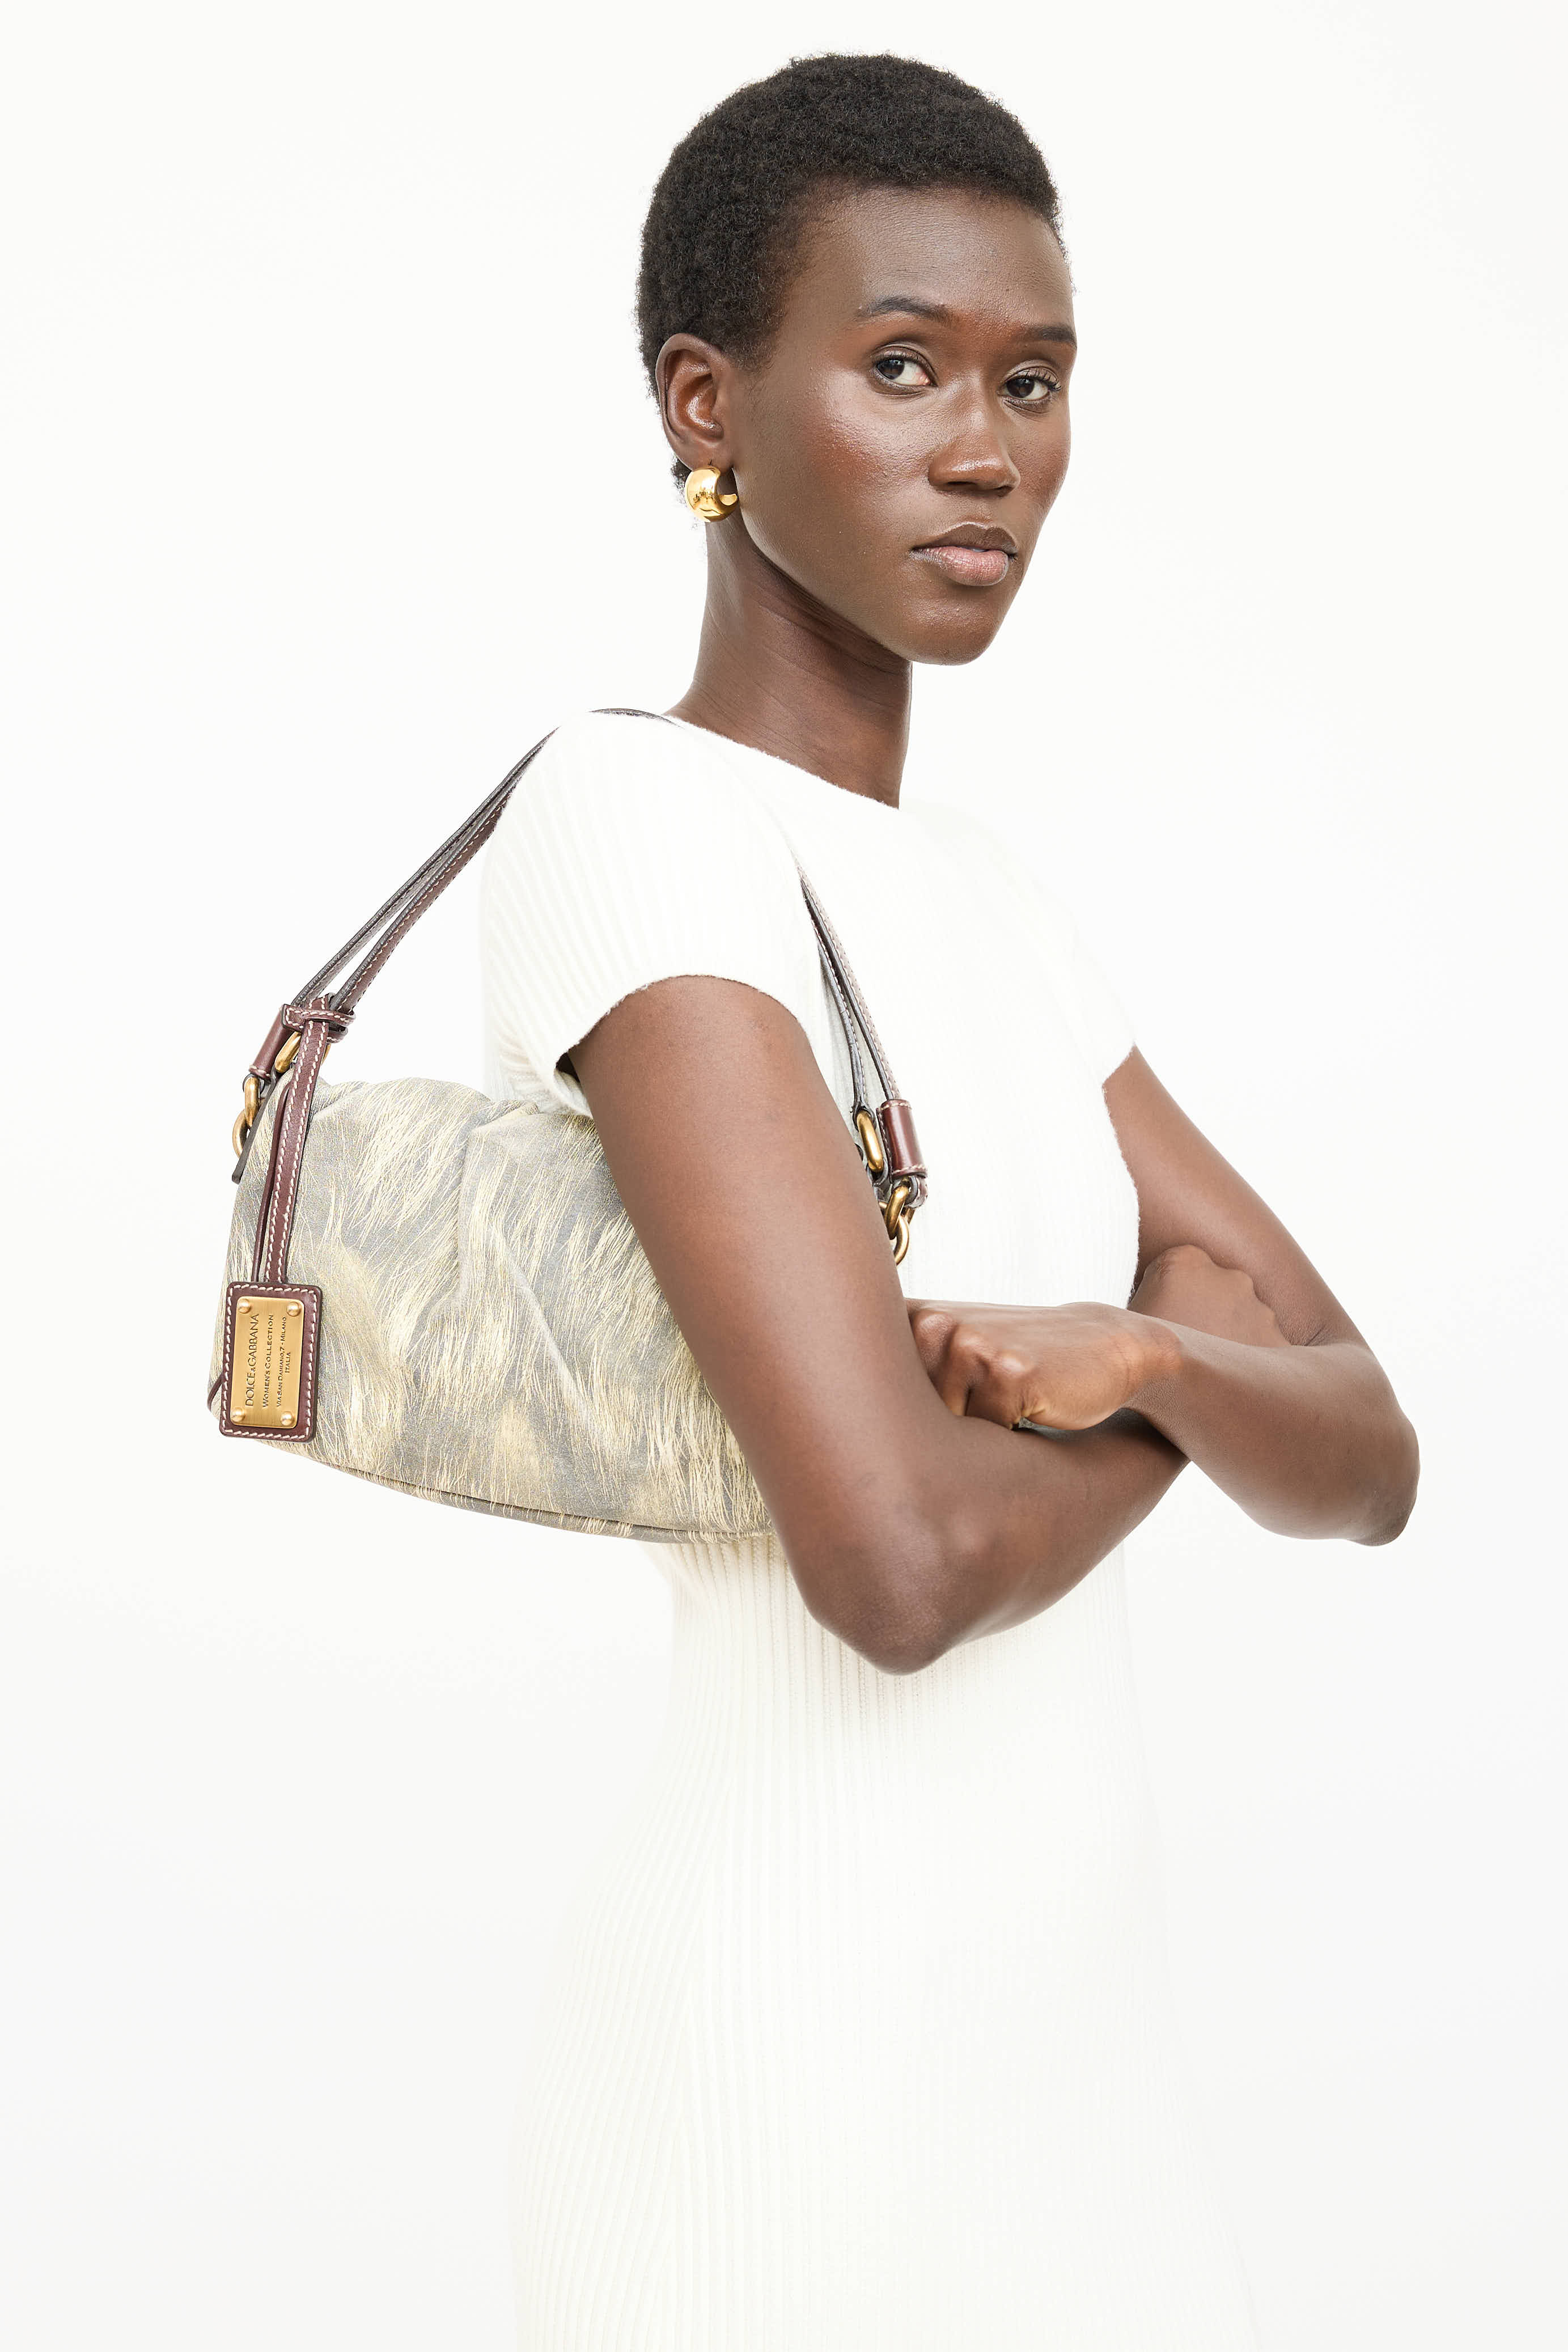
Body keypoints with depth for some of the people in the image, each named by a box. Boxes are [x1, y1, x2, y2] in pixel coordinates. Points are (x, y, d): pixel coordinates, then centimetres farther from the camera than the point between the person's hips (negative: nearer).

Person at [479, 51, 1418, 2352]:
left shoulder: (982, 898, 11)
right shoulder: (630, 821, -15)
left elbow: (1365, 1461, 6)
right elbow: (901, 1557, -25)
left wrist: (1146, 1351, -17)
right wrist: (1200, 1333, -5)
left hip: (1088, 2063, 8)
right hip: (790, 2082, -7)